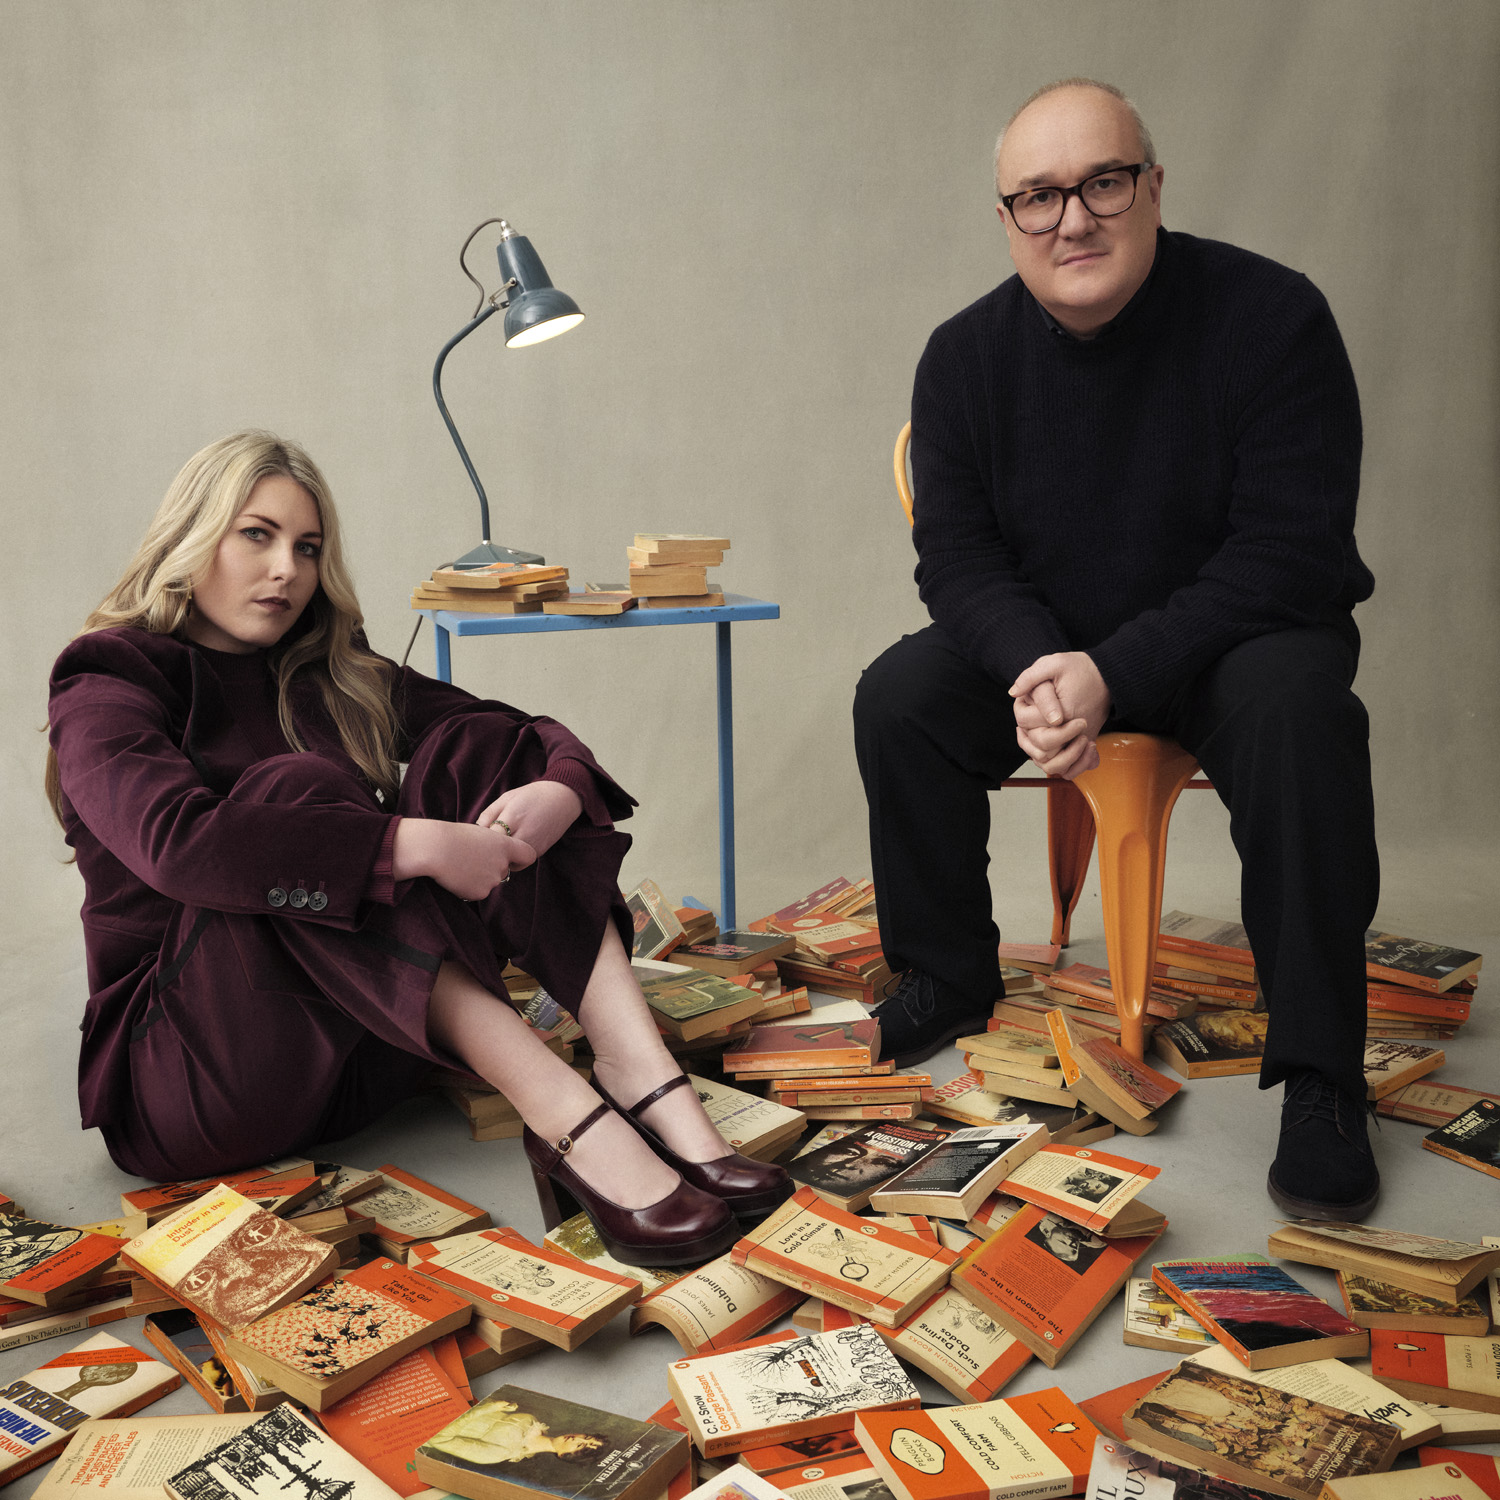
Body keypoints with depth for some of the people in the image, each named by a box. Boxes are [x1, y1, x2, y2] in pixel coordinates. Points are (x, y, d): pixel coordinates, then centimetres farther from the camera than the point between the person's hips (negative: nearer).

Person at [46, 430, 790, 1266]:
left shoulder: (337, 677, 15)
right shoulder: (109, 684, -3)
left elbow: (529, 737, 5)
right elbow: (177, 842, -26)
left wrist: (562, 792, -19)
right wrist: (420, 844, -30)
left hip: (374, 1042, 5)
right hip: (186, 1069, -5)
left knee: (479, 749, -10)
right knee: (296, 790, -28)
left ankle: (648, 1085, -28)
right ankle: (573, 1126, -38)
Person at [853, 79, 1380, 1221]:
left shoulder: (1271, 316, -16)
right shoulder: (966, 356, -4)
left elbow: (1289, 554, -20)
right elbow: (957, 555, -4)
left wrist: (1114, 675, -29)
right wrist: (1035, 665, -26)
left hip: (1237, 636, -3)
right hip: (1040, 643, 4)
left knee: (1297, 710, -35)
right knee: (897, 697, -17)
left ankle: (1321, 1076, -24)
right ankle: (950, 979, 2)